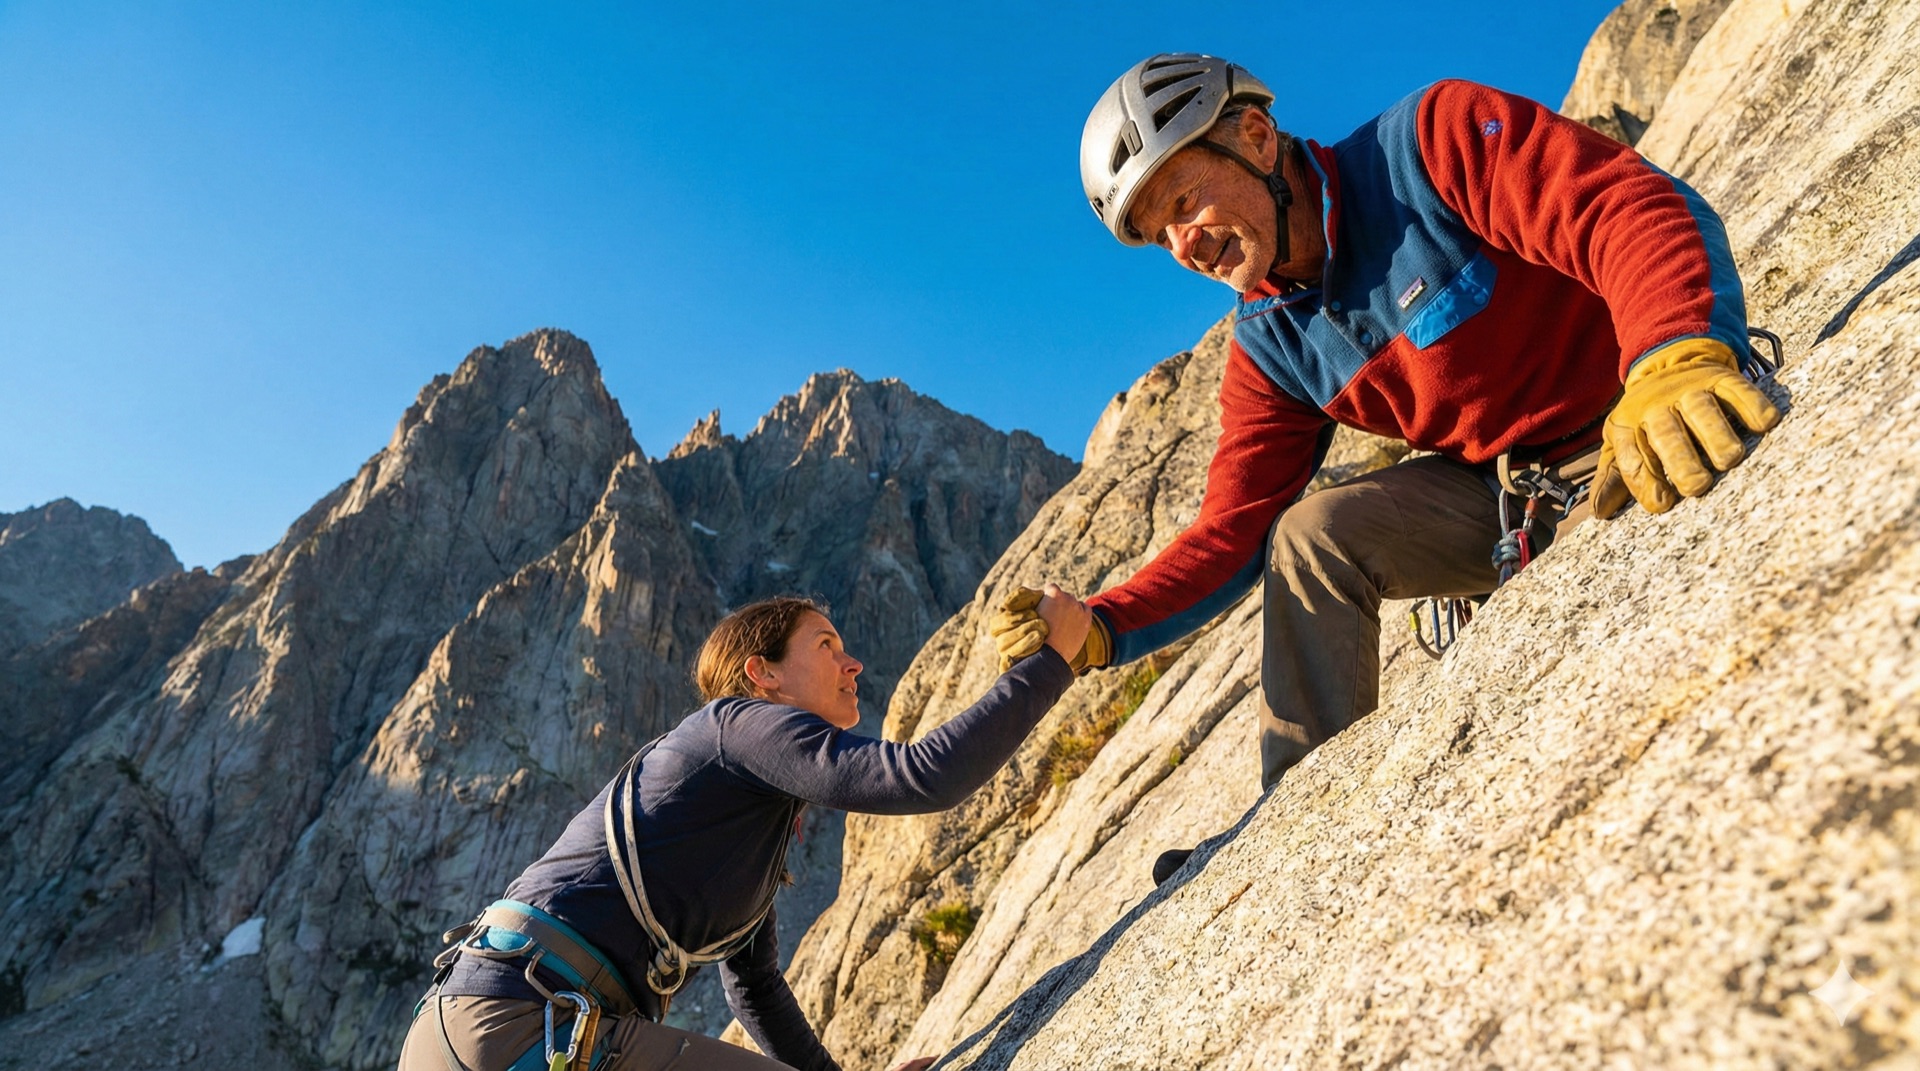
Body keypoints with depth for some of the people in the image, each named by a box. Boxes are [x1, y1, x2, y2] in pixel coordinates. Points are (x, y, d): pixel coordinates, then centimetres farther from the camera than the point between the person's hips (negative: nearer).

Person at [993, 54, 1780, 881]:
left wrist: (1678, 356, -51)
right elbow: (1231, 534, -5)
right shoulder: (1269, 348, -2)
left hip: (1637, 451, -5)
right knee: (1313, 536, -15)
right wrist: (1104, 628, -19)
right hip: (1501, 489, 5)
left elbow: (1649, 211, -30)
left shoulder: (1433, 140, -18)